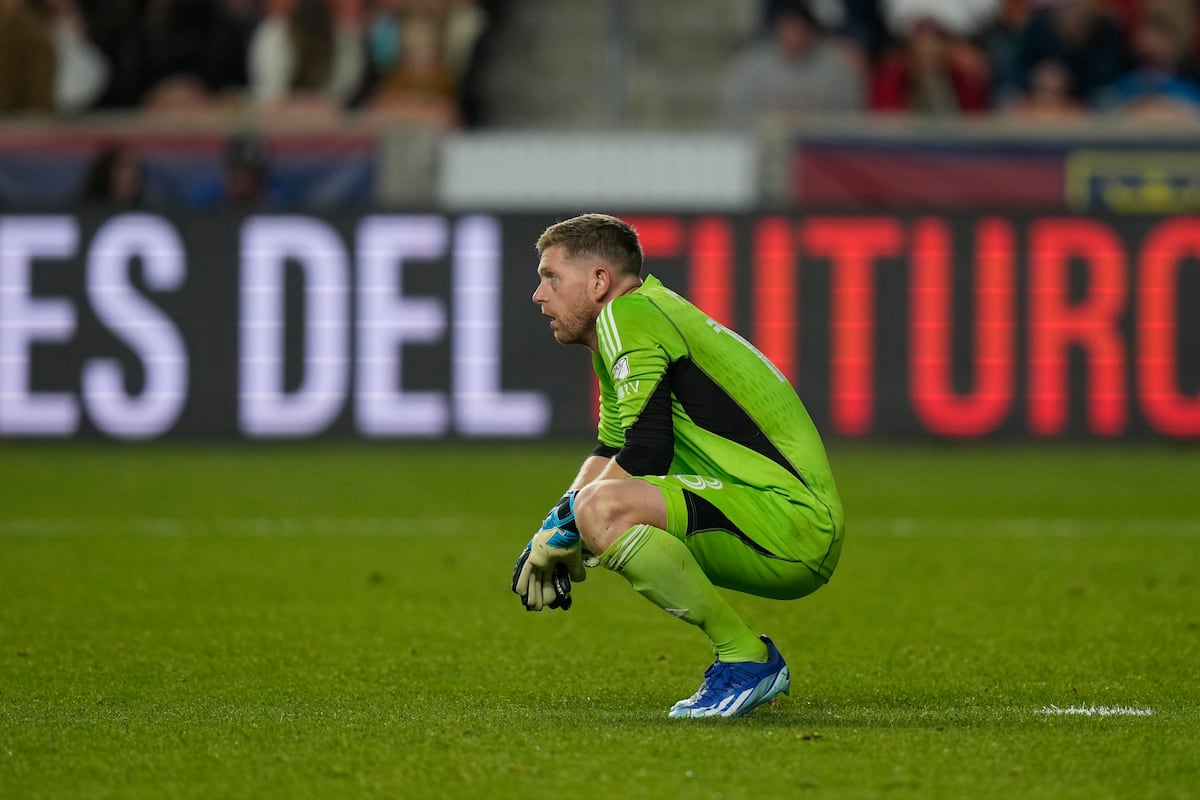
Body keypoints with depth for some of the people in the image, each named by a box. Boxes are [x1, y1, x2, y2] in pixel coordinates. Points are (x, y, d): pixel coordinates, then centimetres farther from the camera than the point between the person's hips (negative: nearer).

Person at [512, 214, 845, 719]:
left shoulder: (628, 315, -10)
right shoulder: (627, 321, 22)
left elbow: (644, 455, -19)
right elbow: (611, 452, 32)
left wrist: (562, 526, -7)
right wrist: (557, 537, 17)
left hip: (794, 521, -11)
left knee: (603, 509, -28)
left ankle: (746, 658, -16)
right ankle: (746, 657, 18)